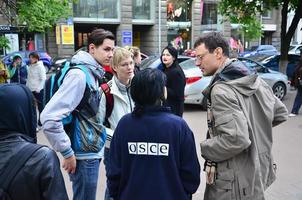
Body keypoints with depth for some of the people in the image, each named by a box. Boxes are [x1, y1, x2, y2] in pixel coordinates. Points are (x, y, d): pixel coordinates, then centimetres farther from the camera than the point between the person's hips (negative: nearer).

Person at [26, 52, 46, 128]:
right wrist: (27, 87, 9)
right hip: (30, 90, 6)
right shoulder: (30, 67, 9)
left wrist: (39, 88, -17)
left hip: (38, 90, -6)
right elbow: (29, 78, 16)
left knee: (40, 106, 4)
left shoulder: (40, 66, -9)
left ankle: (41, 121, 14)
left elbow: (43, 79, -12)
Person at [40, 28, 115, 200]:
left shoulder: (93, 73, 7)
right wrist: (67, 153, -18)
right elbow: (49, 117, -25)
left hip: (92, 151, 8)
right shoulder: (79, 74, -20)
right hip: (84, 155, -8)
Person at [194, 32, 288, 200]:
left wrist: (202, 148, -17)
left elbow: (236, 139, -31)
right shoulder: (255, 79, 3)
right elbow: (281, 114, 13)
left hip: (234, 182, -8)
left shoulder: (221, 90, -24)